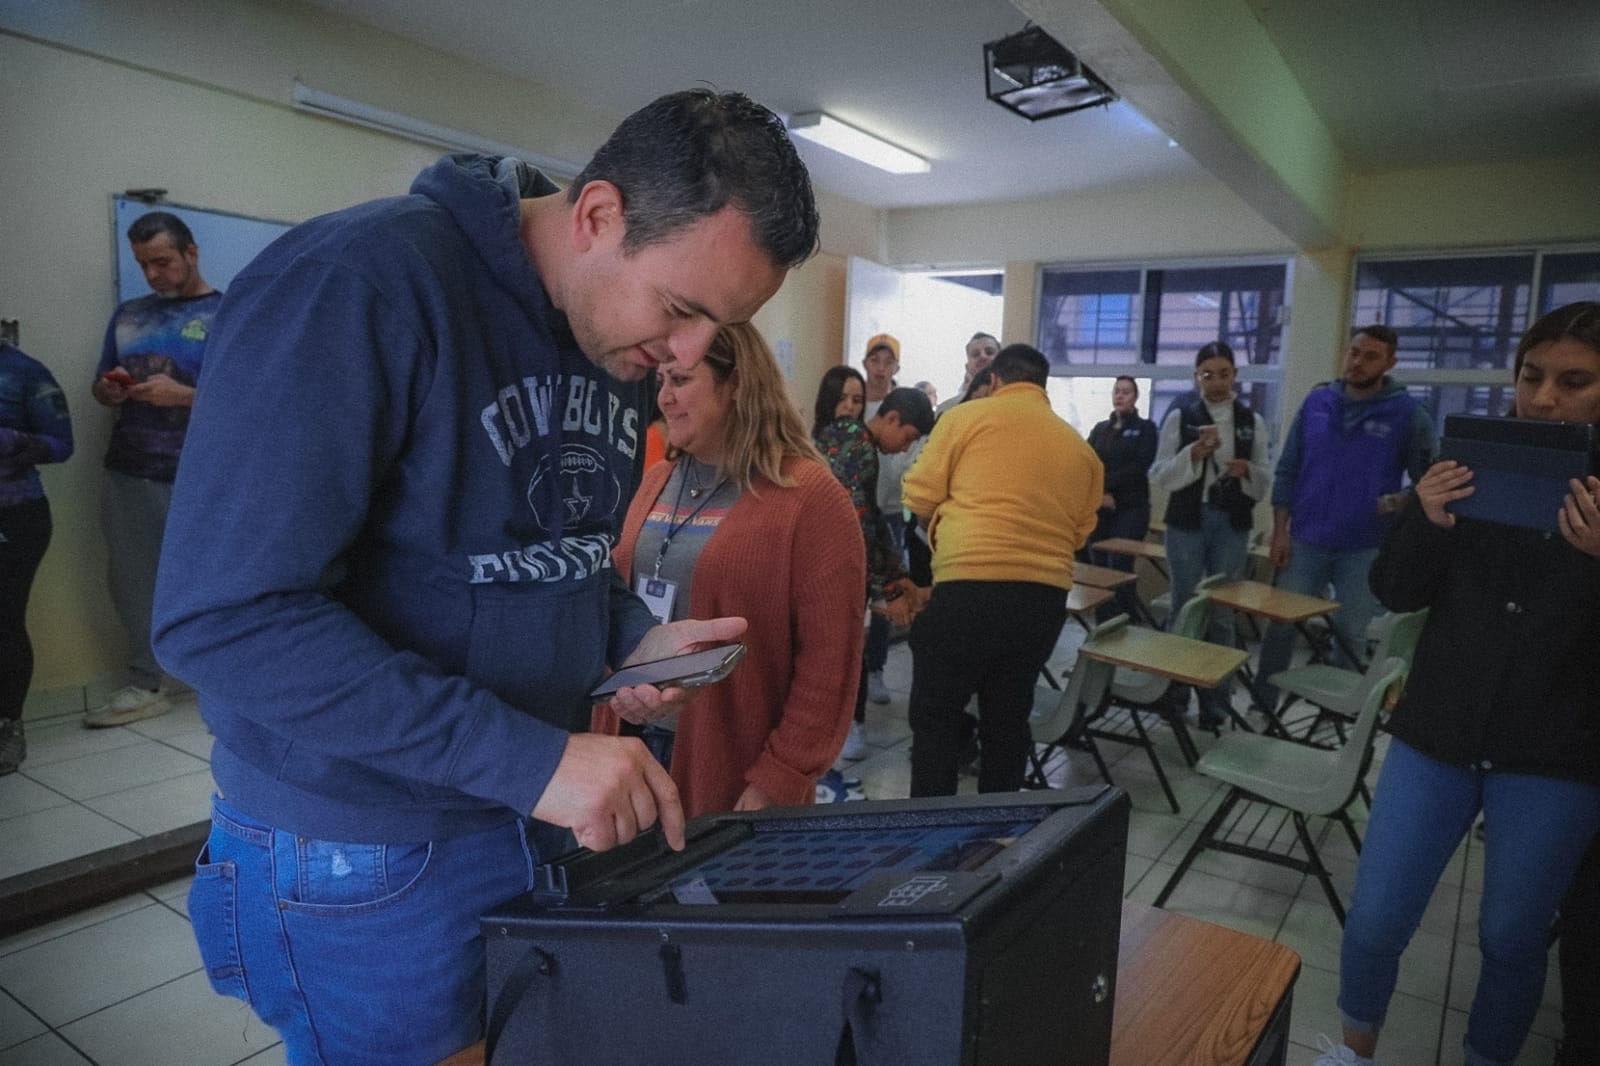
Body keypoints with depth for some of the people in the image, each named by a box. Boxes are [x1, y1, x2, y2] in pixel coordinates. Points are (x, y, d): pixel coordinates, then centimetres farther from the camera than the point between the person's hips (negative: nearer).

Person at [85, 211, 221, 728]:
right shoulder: (128, 314, 16)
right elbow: (100, 388, 22)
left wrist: (184, 395, -19)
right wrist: (109, 390, -1)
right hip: (126, 475, 6)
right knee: (133, 586, 9)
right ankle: (147, 686, 21)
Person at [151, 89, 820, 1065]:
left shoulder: (617, 336, 1)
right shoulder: (361, 283, -22)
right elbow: (226, 615, -26)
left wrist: (634, 638, -6)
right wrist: (527, 758, -28)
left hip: (550, 813, 7)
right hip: (369, 858, -6)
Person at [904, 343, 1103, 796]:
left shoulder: (966, 416, 1)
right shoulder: (1081, 448, 13)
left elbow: (920, 497, 0)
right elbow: (1080, 532, 16)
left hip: (970, 587, -5)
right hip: (1045, 596, 5)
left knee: (935, 714, 10)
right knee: (1008, 718, 18)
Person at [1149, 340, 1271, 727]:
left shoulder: (1252, 421, 6)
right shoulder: (1180, 415, -2)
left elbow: (1265, 480, 9)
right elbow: (1160, 475, -7)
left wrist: (1247, 470, -12)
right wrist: (1195, 452, -21)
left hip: (1232, 525, 2)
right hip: (1187, 522, -2)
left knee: (1222, 613, 6)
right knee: (1184, 607, 5)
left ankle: (1215, 699, 14)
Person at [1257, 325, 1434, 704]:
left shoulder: (1409, 414, -4)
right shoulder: (1317, 402, 3)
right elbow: (1287, 470, 4)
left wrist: (1401, 501, -20)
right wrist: (1280, 531, -2)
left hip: (1365, 548, -1)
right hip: (1305, 541, 1)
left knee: (1350, 637, 11)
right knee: (1281, 627, 4)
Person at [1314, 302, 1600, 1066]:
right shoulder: (1471, 466, -1)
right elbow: (1395, 593, -1)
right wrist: (1426, 521, -20)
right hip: (1438, 732, 2)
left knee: (1511, 936, 14)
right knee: (1374, 920, 6)